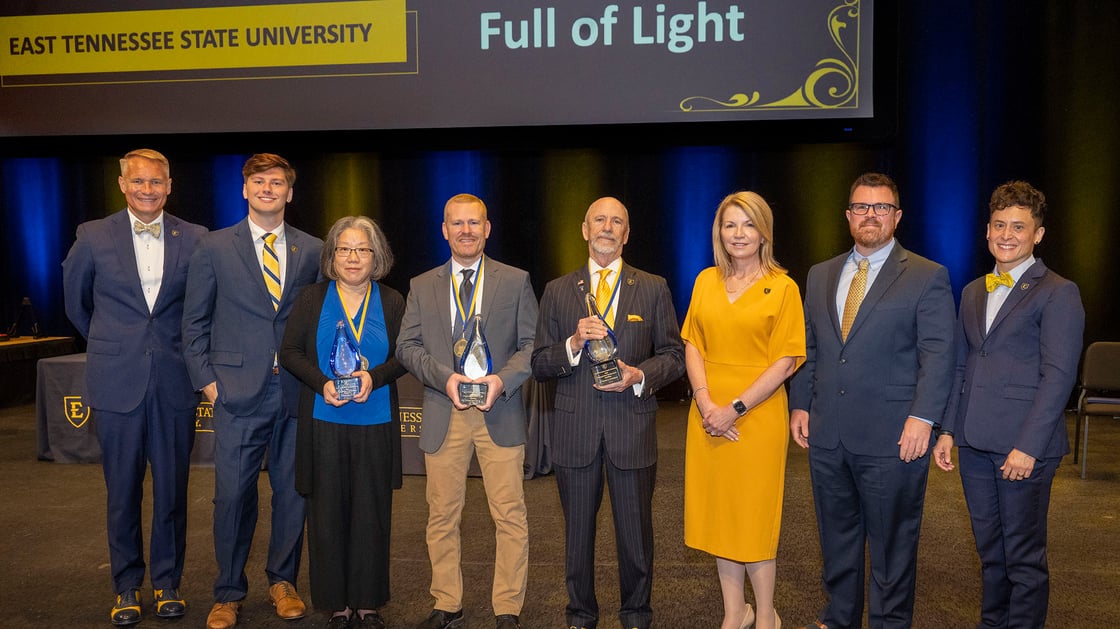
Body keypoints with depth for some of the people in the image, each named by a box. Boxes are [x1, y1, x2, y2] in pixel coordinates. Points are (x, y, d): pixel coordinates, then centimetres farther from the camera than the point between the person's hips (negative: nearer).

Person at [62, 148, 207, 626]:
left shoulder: (195, 239, 1)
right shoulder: (93, 237, 1)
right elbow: (75, 299, 16)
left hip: (174, 383, 0)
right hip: (118, 383, 0)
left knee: (172, 488, 8)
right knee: (122, 492, 9)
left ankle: (168, 581, 24)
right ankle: (126, 586, 25)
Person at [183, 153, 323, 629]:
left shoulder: (313, 250, 7)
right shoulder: (214, 248, 5)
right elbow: (194, 322, 7)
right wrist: (206, 380, 0)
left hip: (297, 392, 2)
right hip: (238, 390, -1)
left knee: (292, 491, 10)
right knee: (232, 494, 2)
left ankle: (282, 581, 28)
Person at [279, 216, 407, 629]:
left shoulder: (392, 302, 6)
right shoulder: (311, 299, 5)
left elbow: (404, 357, 4)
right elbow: (289, 351, 3)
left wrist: (374, 376, -15)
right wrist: (322, 383, -13)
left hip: (376, 424, 0)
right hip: (324, 424, 0)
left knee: (371, 513, 4)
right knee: (329, 513, 4)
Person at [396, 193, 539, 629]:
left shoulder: (515, 281, 7)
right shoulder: (421, 286, 12)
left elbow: (532, 344, 3)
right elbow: (407, 347, 7)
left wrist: (502, 379, -14)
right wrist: (445, 377, -10)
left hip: (499, 413, -1)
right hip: (443, 414, 2)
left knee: (510, 516, 0)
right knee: (442, 515, 8)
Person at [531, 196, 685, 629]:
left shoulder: (653, 289, 5)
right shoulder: (557, 291, 6)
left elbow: (674, 354, 4)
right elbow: (539, 364, 3)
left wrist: (640, 376, -14)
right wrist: (573, 343, -15)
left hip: (632, 427, -1)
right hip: (574, 429, 1)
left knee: (635, 531, 10)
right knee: (577, 530, 13)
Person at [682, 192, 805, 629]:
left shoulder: (782, 287, -4)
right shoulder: (706, 281, 8)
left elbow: (785, 362, -9)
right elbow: (692, 345, 6)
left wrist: (735, 408, -15)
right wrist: (705, 402, -9)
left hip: (757, 415, -4)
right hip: (709, 415, 4)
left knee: (754, 515, 4)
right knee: (718, 512, 10)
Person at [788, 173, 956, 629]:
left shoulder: (927, 277, -2)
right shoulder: (820, 275, 12)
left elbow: (938, 354, -8)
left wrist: (922, 418, -17)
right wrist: (800, 404, 8)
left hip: (892, 437, -4)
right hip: (827, 435, 5)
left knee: (892, 542, 8)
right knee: (836, 536, 16)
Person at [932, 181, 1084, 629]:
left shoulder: (1057, 293, -6)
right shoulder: (973, 292, 14)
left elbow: (1059, 375, -12)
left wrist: (1028, 447, -17)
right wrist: (948, 430, 9)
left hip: (1023, 446, -6)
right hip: (975, 442, 6)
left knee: (1024, 558, 5)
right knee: (990, 550, 17)